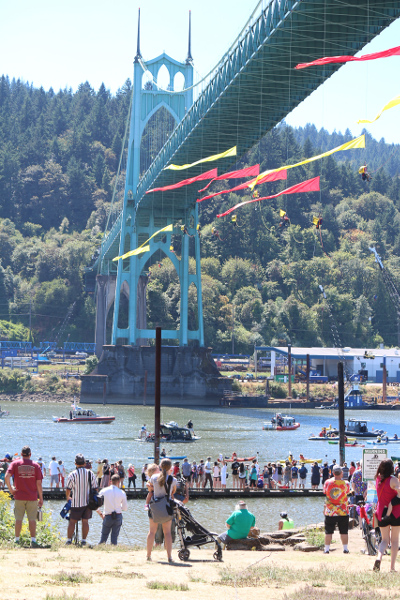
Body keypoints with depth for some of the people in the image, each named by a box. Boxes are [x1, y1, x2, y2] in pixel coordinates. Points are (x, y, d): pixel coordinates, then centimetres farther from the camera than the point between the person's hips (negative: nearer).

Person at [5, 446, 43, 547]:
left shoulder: (15, 463, 0)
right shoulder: (35, 465, 1)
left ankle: (17, 539, 8)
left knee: (18, 519, 6)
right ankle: (33, 540, 0)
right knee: (32, 519, 3)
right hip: (32, 497, 0)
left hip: (19, 497, 0)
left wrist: (10, 489, -3)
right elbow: (39, 483, -1)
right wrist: (41, 498, 4)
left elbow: (7, 476, -14)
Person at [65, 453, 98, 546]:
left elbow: (68, 489, -4)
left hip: (76, 503, -2)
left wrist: (68, 497, 16)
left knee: (72, 521, 6)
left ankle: (69, 540, 5)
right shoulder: (91, 474, 0)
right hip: (88, 502, 3)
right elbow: (95, 488, 2)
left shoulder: (72, 475, -9)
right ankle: (84, 541, 9)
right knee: (85, 521, 9)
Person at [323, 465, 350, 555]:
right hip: (343, 512, 0)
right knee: (344, 531, 9)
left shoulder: (327, 482, -6)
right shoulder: (346, 484, -8)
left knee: (328, 532, 6)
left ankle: (326, 549, 8)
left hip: (330, 512, 0)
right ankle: (345, 549, 13)